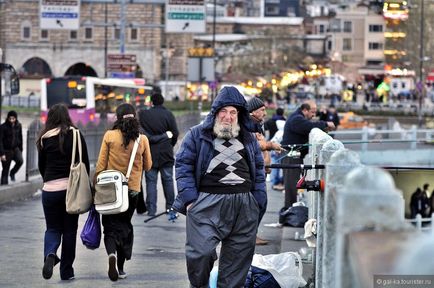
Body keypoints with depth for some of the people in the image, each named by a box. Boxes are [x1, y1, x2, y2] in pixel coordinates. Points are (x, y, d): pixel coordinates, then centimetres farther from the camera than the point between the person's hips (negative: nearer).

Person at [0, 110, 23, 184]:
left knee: (20, 160, -24)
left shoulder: (18, 126, 1)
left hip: (16, 148, 3)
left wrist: (21, 150, 12)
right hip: (6, 150, -3)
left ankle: (12, 173, 3)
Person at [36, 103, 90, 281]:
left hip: (50, 188, 0)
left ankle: (50, 254, -20)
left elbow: (41, 166, 7)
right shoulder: (76, 135, -2)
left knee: (53, 228, 11)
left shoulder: (45, 138, -1)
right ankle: (66, 271, 12)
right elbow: (85, 162, 0)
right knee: (70, 229, 10)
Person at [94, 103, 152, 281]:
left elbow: (101, 164, -6)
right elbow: (147, 166, 6)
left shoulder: (109, 136, -9)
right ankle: (120, 267, 16)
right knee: (125, 225, 17)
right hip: (132, 189, 2)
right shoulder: (142, 139, -5)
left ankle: (112, 253, -24)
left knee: (110, 226, 6)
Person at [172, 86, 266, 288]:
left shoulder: (248, 139, 17)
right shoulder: (197, 134, 6)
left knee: (238, 256, 4)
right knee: (200, 252, -14)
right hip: (208, 203, -3)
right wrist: (189, 198, -8)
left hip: (244, 205, 3)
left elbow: (259, 170, 19)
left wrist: (259, 202, 9)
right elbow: (183, 165, 2)